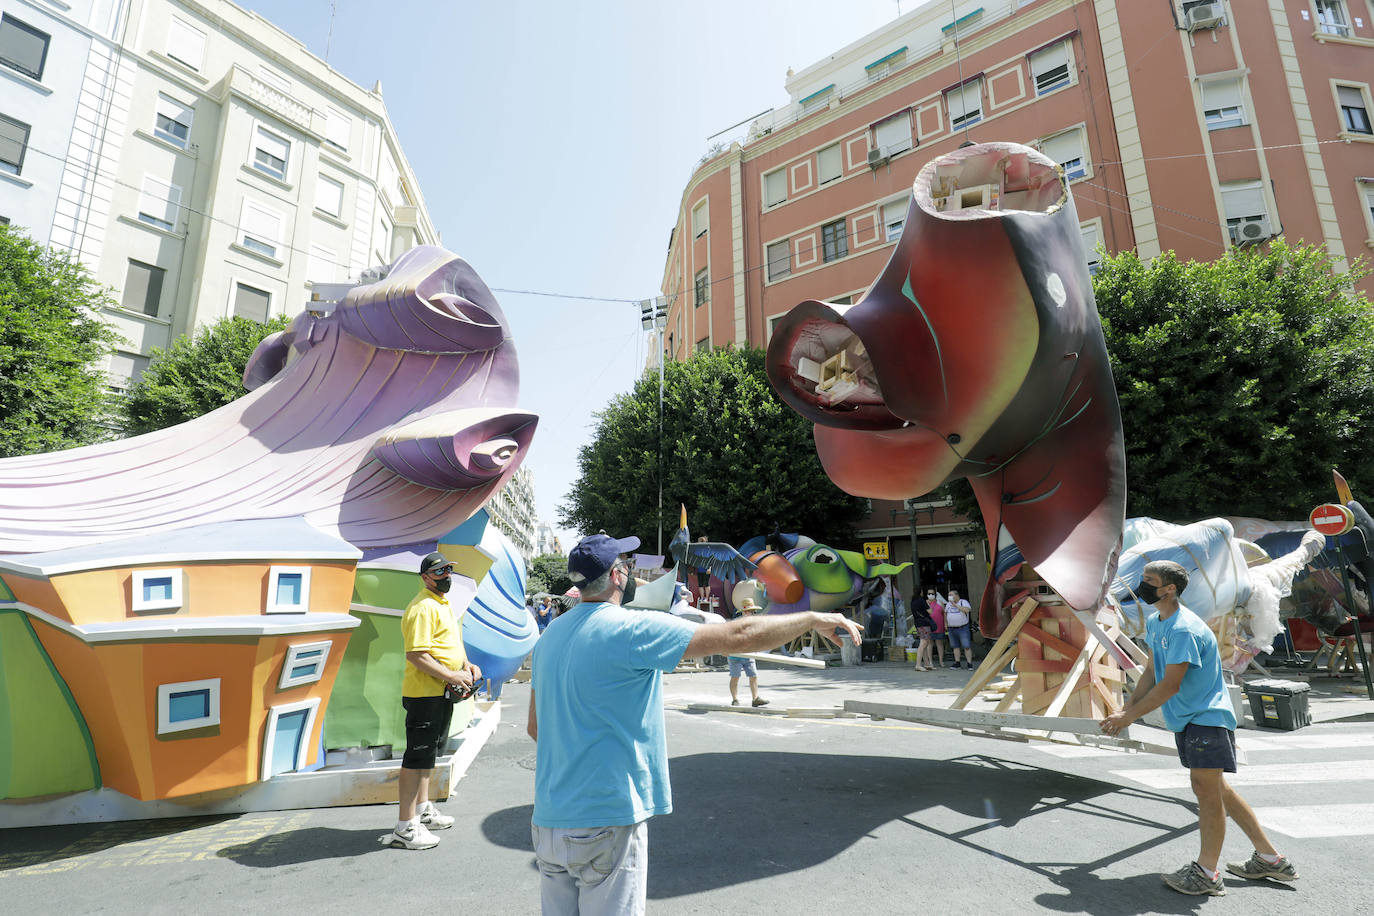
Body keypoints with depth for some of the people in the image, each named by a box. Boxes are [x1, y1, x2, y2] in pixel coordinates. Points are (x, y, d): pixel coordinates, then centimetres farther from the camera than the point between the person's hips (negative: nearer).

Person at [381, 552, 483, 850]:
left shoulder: (444, 604, 14)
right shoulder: (422, 607, -18)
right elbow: (416, 655, -26)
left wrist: (466, 665, 8)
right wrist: (452, 676, -24)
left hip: (443, 694, 10)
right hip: (424, 694, -10)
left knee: (428, 753, 21)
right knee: (417, 756, -2)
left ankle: (422, 809, 35)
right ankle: (405, 828, 8)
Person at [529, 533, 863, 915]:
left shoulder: (550, 635, 6)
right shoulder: (632, 629, -19)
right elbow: (738, 636, -20)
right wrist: (815, 619, -9)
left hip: (548, 821, 8)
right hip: (605, 823, -8)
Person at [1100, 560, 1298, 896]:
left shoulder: (1184, 630, -25)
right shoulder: (1154, 622, 5)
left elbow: (1170, 685, -24)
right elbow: (1151, 672, 11)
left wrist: (1130, 716, -18)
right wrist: (1127, 709, 3)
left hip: (1207, 717, -10)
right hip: (1186, 720, 10)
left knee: (1206, 787, -7)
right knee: (1215, 788, 16)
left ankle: (1207, 873, 2)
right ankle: (1270, 859, 30)